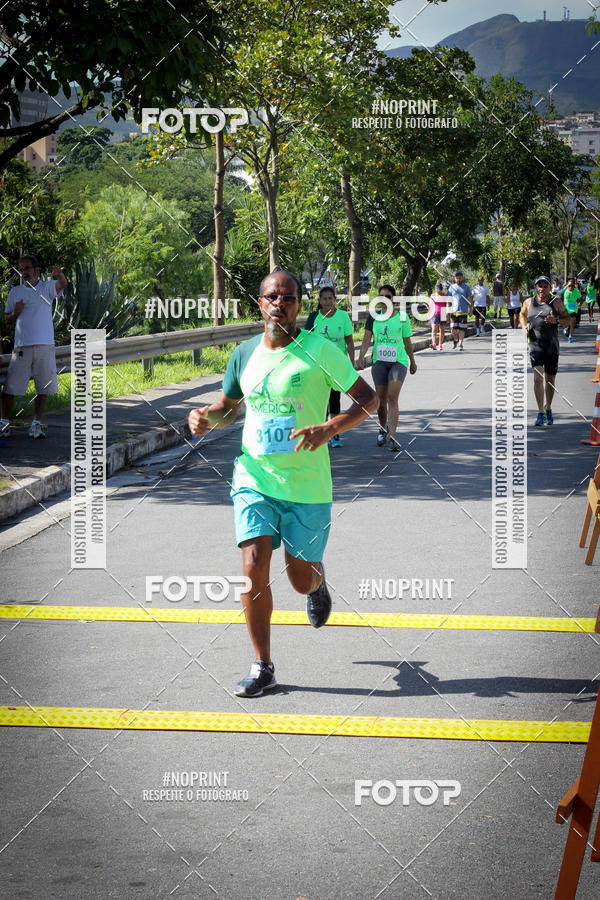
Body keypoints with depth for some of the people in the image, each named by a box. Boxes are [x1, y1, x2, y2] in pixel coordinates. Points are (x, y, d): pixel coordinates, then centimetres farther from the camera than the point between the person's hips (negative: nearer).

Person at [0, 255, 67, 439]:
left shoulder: (47, 288, 6)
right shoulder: (15, 292, 12)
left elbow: (62, 284, -17)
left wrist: (59, 275, -40)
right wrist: (15, 313, -8)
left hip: (45, 346, -1)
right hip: (21, 346, 1)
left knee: (43, 388, 2)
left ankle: (36, 424, 12)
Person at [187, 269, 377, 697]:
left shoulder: (320, 350, -9)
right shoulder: (245, 354, 4)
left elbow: (369, 398, -7)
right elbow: (229, 407, 20)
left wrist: (329, 428, -24)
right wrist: (205, 416, -3)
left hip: (307, 486, -2)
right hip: (254, 480, 2)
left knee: (302, 579, 7)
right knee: (255, 565, -13)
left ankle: (318, 583, 47)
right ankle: (263, 667, -1)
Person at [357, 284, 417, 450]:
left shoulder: (402, 316, 2)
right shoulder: (374, 316, 4)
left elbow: (407, 341, 11)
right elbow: (367, 338, -4)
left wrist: (412, 361, 18)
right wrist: (361, 357, -18)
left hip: (398, 361, -2)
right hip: (379, 362, 2)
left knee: (392, 397, -15)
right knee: (381, 398, 7)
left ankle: (392, 438, -17)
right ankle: (383, 429, 33)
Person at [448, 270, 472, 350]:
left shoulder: (466, 287, 6)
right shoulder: (452, 287, 8)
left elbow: (469, 299, 8)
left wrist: (470, 309, 0)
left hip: (463, 312, -1)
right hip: (454, 311, 1)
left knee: (462, 329, -3)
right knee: (454, 329, -3)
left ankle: (460, 344, 5)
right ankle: (455, 339, 26)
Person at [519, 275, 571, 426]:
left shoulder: (556, 302, 2)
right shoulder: (529, 302, 7)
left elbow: (567, 318, 5)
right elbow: (522, 314, 26)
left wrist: (556, 321, -15)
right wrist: (524, 327, 7)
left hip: (552, 346, 0)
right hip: (535, 345, 0)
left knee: (550, 380, 10)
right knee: (538, 378, -15)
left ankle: (548, 409, 31)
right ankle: (540, 413, -12)